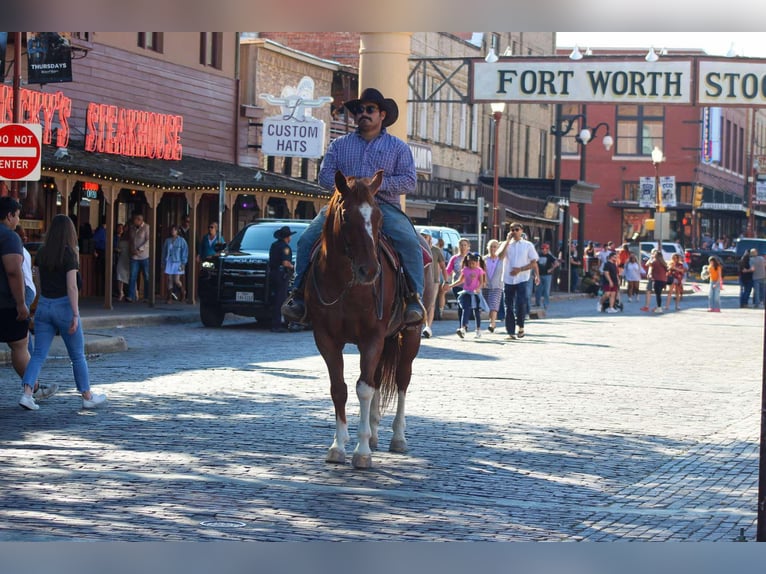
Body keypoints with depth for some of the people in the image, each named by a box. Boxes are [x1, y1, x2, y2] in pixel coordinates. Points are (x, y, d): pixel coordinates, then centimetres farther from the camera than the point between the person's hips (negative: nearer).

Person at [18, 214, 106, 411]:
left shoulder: (42, 253, 4)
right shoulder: (69, 254, -11)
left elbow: (40, 281, 12)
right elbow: (72, 286, -17)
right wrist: (75, 314, -17)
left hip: (43, 306, 5)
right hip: (64, 306, -4)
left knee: (38, 354, 3)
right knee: (78, 356, 9)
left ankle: (27, 394, -13)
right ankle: (87, 397, 19)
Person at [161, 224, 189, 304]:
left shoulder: (181, 241, -1)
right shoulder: (167, 241, 8)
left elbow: (185, 252, -1)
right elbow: (164, 252, 13)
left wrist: (183, 263, -8)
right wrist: (163, 263, 9)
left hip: (177, 263, -3)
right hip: (168, 263, 3)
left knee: (176, 281, -8)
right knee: (169, 280, 0)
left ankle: (183, 291, 21)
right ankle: (170, 297, 5)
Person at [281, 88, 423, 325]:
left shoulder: (398, 147, 13)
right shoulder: (340, 144, 19)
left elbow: (410, 180, 4)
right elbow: (325, 174, 11)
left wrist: (378, 184, -12)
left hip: (384, 207, -2)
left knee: (410, 241, -29)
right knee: (307, 239, -18)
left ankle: (415, 299, -25)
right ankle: (300, 293, -11)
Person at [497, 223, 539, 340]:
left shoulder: (528, 245, 5)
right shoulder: (506, 244, 10)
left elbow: (533, 263, 1)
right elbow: (500, 255, -10)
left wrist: (520, 269, -12)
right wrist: (508, 240, -10)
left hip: (522, 279, -2)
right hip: (508, 280, 2)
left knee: (520, 304, -16)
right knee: (509, 306, 2)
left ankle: (520, 326, 7)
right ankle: (511, 332, 8)